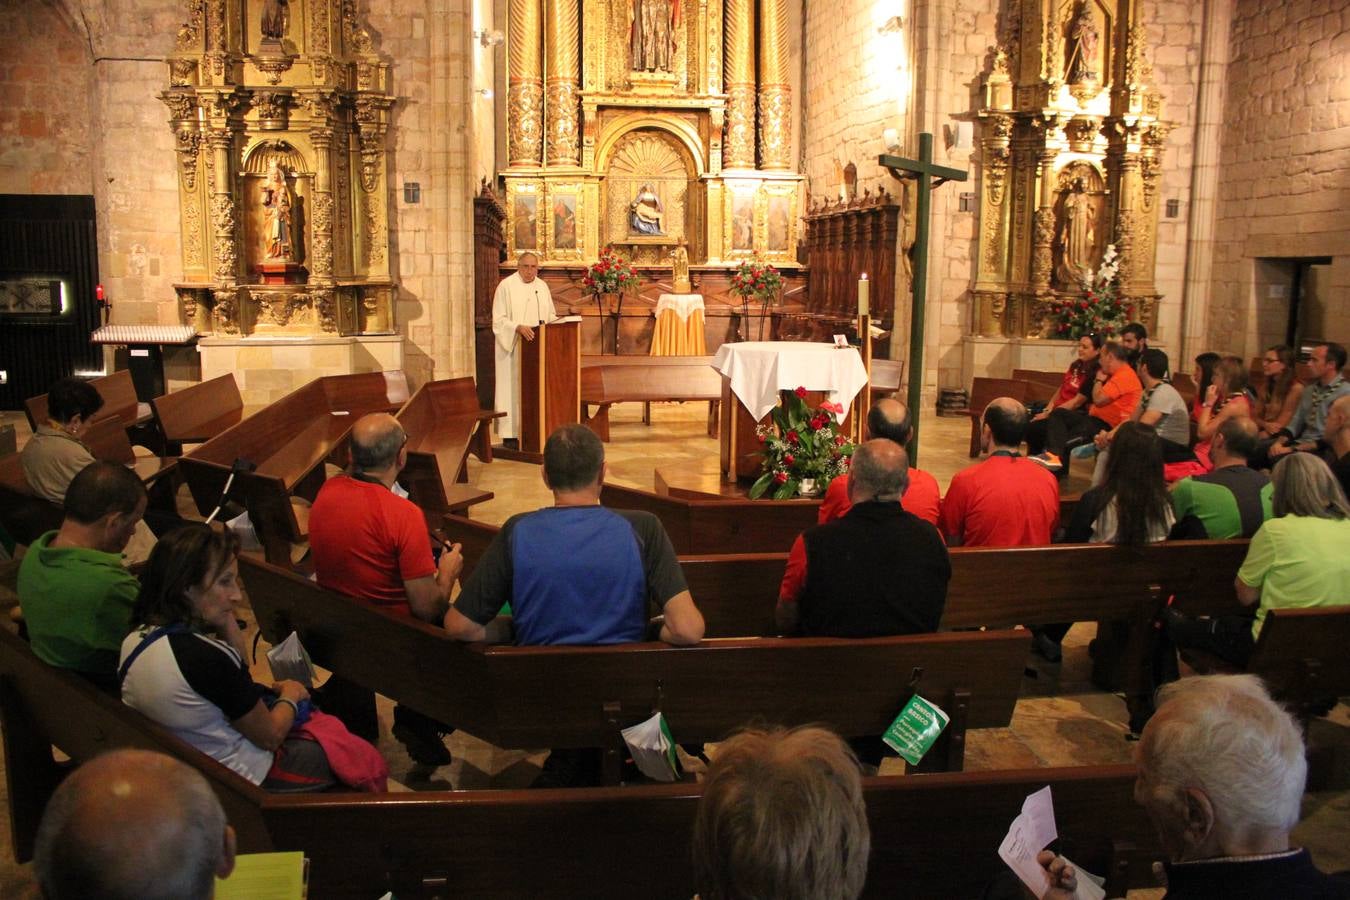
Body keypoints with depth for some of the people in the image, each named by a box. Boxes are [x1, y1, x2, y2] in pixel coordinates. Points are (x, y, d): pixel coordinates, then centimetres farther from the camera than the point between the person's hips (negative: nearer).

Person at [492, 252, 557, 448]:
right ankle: (510, 434, -2)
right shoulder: (506, 286, -6)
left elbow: (551, 315, 18)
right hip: (514, 347, -6)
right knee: (513, 389, -5)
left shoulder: (542, 286, 11)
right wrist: (518, 327, -26)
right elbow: (499, 320, -11)